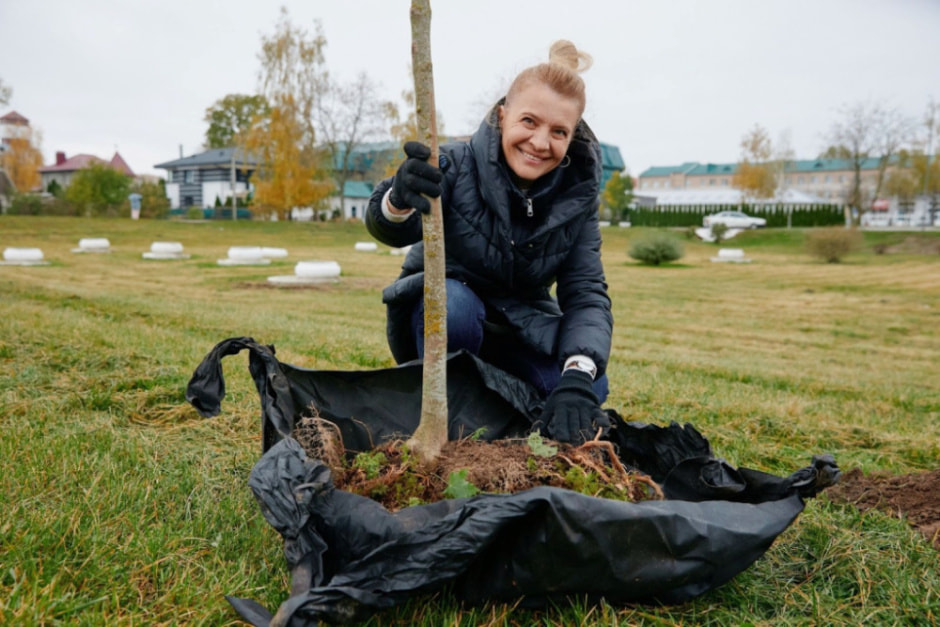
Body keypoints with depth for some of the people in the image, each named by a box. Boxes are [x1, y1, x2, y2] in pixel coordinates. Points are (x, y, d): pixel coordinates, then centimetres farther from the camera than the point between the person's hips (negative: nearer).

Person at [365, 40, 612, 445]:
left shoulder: (577, 197, -9)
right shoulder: (457, 166, -20)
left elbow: (586, 293, -16)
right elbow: (392, 231, -38)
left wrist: (578, 375, -36)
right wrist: (398, 200, -65)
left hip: (520, 333, 3)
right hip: (440, 318, -3)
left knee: (590, 391, -22)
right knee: (451, 302, -37)